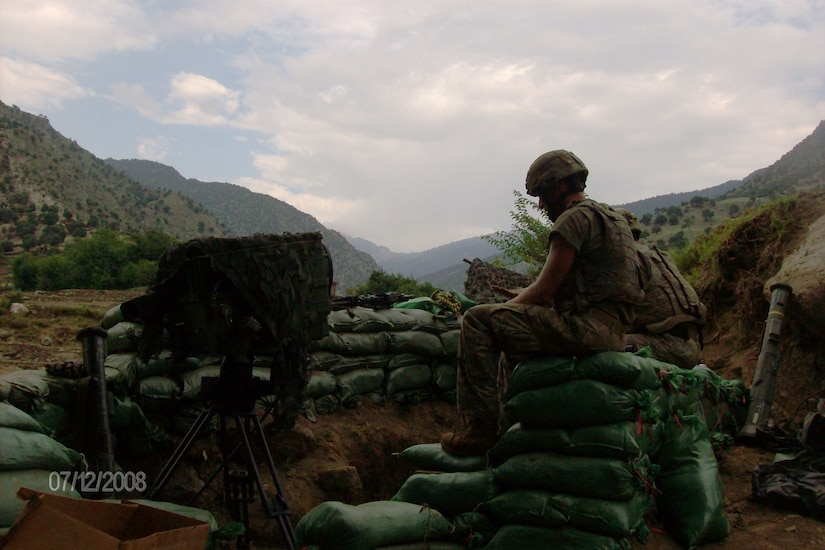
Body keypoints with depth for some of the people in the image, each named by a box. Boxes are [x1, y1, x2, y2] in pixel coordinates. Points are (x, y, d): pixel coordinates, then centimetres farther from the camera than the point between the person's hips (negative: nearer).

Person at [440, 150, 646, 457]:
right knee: (512, 345, 31)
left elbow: (543, 292, -12)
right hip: (611, 334, 11)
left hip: (585, 325, -11)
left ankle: (481, 426, -15)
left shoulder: (575, 218, -8)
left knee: (478, 321, -12)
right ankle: (505, 429, 31)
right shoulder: (609, 217, 24)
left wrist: (500, 310, 3)